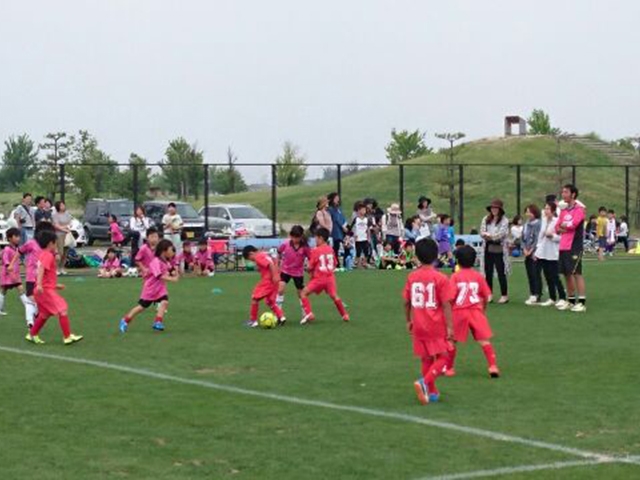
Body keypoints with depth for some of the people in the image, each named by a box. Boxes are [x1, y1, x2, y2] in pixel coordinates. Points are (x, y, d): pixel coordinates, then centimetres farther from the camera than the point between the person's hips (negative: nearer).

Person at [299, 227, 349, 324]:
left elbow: (311, 267, -7)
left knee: (303, 293, 3)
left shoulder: (315, 251, -10)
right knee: (334, 296, 21)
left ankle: (309, 314, -10)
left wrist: (311, 273, 12)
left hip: (319, 278, -5)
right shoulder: (331, 249, 5)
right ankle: (345, 315, 24)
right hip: (330, 277, 5)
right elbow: (334, 264, 12)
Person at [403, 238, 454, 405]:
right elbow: (446, 305, -14)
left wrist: (409, 321, 19)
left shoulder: (412, 277, 0)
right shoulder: (440, 279, -12)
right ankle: (425, 382, -17)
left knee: (426, 359, 16)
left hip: (419, 326, 4)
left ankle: (432, 391, 22)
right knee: (443, 357, 5)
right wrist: (450, 327, -10)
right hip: (437, 326, -4)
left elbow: (406, 302, 6)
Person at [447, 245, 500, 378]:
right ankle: (493, 366, -12)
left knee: (452, 341, 15)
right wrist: (484, 309, 23)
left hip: (459, 311, -1)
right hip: (476, 311, 1)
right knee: (484, 340, -1)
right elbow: (486, 296, 7)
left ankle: (449, 369, 23)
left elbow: (451, 296, -11)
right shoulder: (479, 276, 4)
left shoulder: (455, 276, -3)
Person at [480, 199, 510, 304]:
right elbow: (482, 232, 2)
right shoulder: (486, 219, 10)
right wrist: (493, 236, -14)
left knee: (501, 273, -1)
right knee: (488, 273, 7)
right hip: (488, 249, 5)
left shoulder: (504, 221, -4)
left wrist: (488, 235, -12)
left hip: (499, 249, -5)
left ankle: (504, 295, 6)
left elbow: (501, 234, -14)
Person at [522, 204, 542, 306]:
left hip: (535, 253, -8)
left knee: (535, 274, -8)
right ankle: (532, 295, 15)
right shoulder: (526, 224, 14)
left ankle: (537, 296, -7)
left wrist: (531, 251, -11)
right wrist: (524, 249, 2)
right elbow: (523, 238, 16)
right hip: (527, 254, 8)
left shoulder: (538, 224, -11)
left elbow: (538, 239, -14)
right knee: (530, 275, 10)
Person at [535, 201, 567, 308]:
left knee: (554, 277, -5)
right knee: (547, 277, 9)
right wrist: (537, 249, 15)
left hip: (552, 254, -7)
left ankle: (562, 298, 2)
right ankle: (552, 299, 16)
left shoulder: (557, 221, -10)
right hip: (542, 253, 7)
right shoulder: (544, 220, 11)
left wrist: (552, 236, -25)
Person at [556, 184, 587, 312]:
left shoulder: (579, 209, -6)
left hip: (574, 247, -7)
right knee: (567, 274, 10)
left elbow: (573, 224, -18)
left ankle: (582, 303, -8)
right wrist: (566, 228, -8)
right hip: (563, 247, 7)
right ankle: (571, 301, 18)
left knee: (576, 273, -9)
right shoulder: (564, 210, 16)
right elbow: (558, 227, 12)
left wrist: (563, 225, 0)